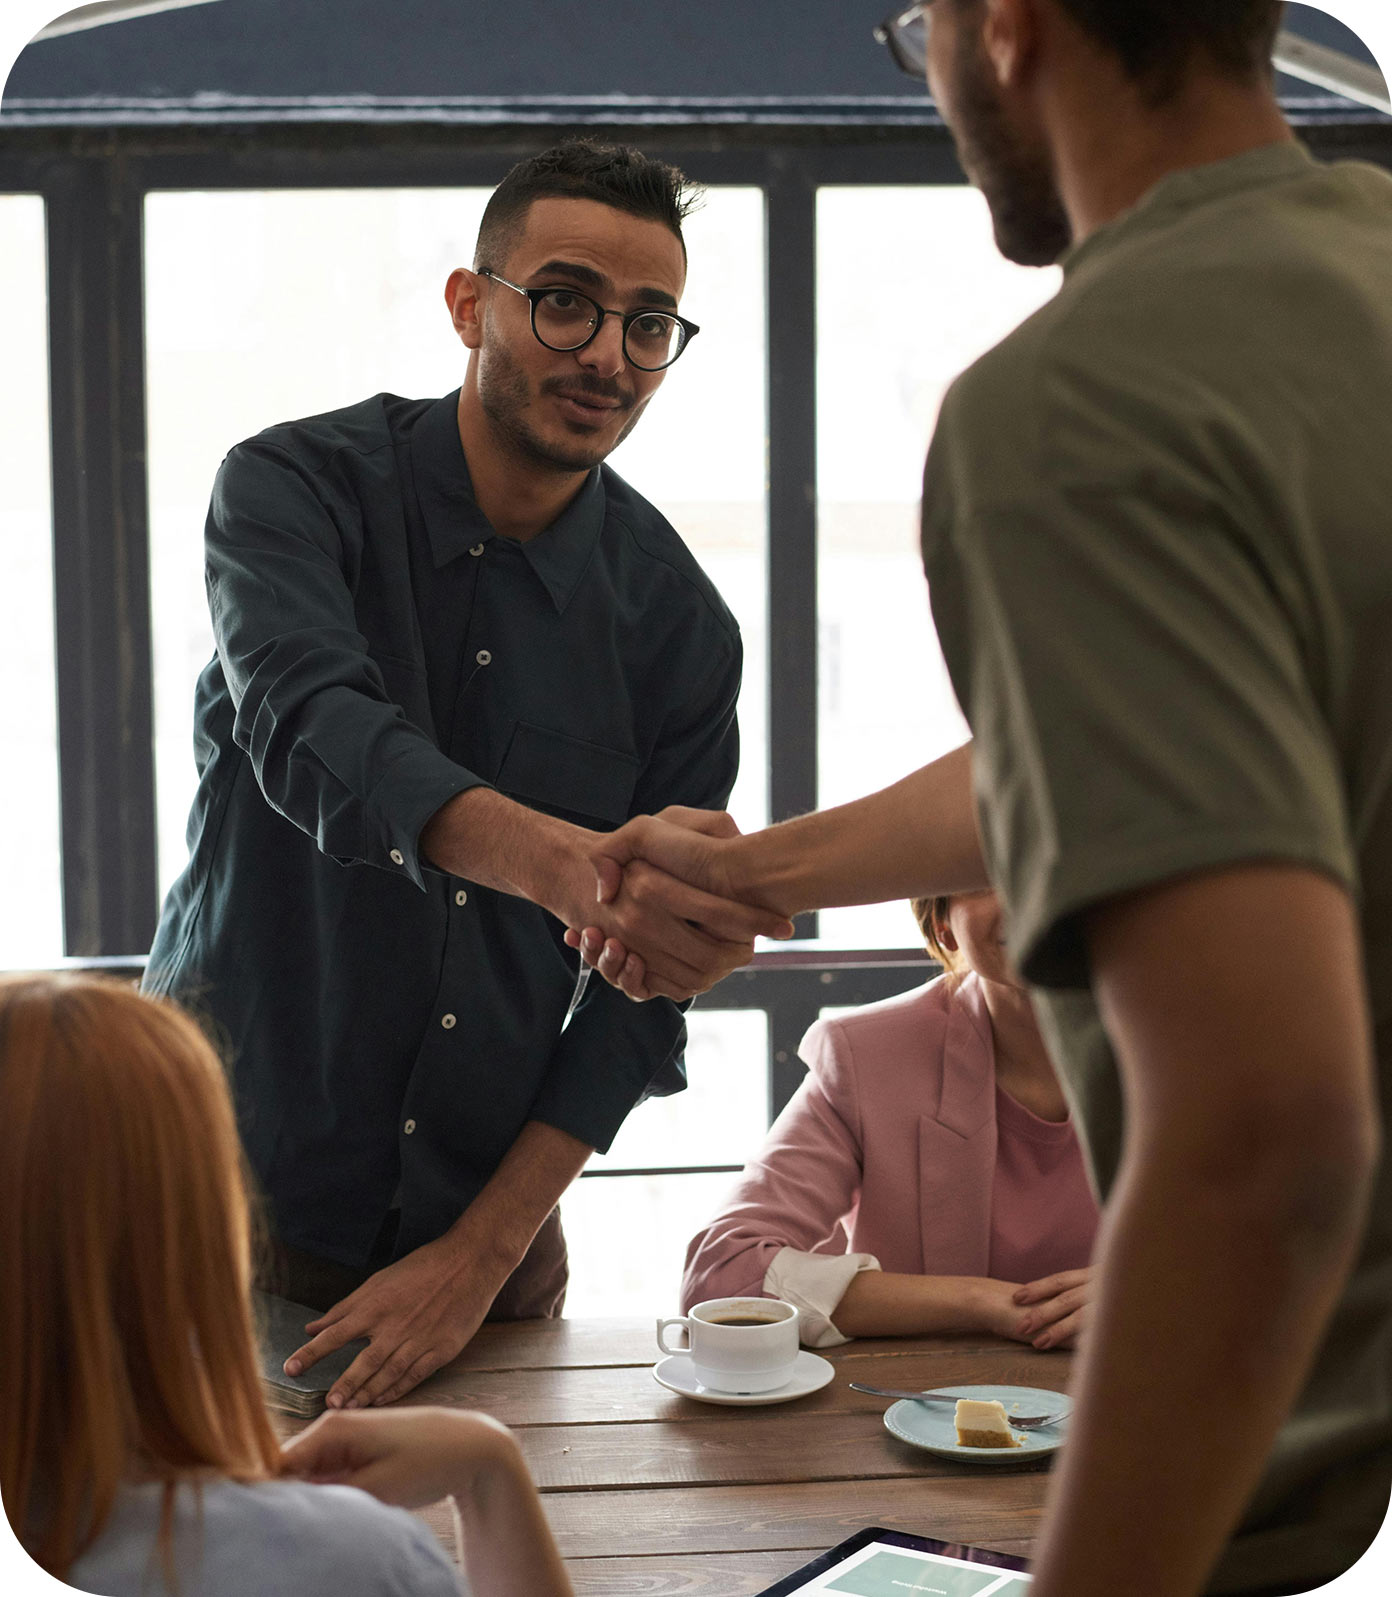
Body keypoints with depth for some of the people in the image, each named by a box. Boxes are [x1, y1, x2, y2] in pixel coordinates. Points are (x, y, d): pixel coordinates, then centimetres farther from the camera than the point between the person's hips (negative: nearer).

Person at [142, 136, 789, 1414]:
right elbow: (310, 730, -31)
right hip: (223, 1201, -2)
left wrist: (484, 1250, -10)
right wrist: (560, 862, -49)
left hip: (488, 1224, 2)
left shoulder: (676, 622, -4)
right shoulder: (295, 486, -10)